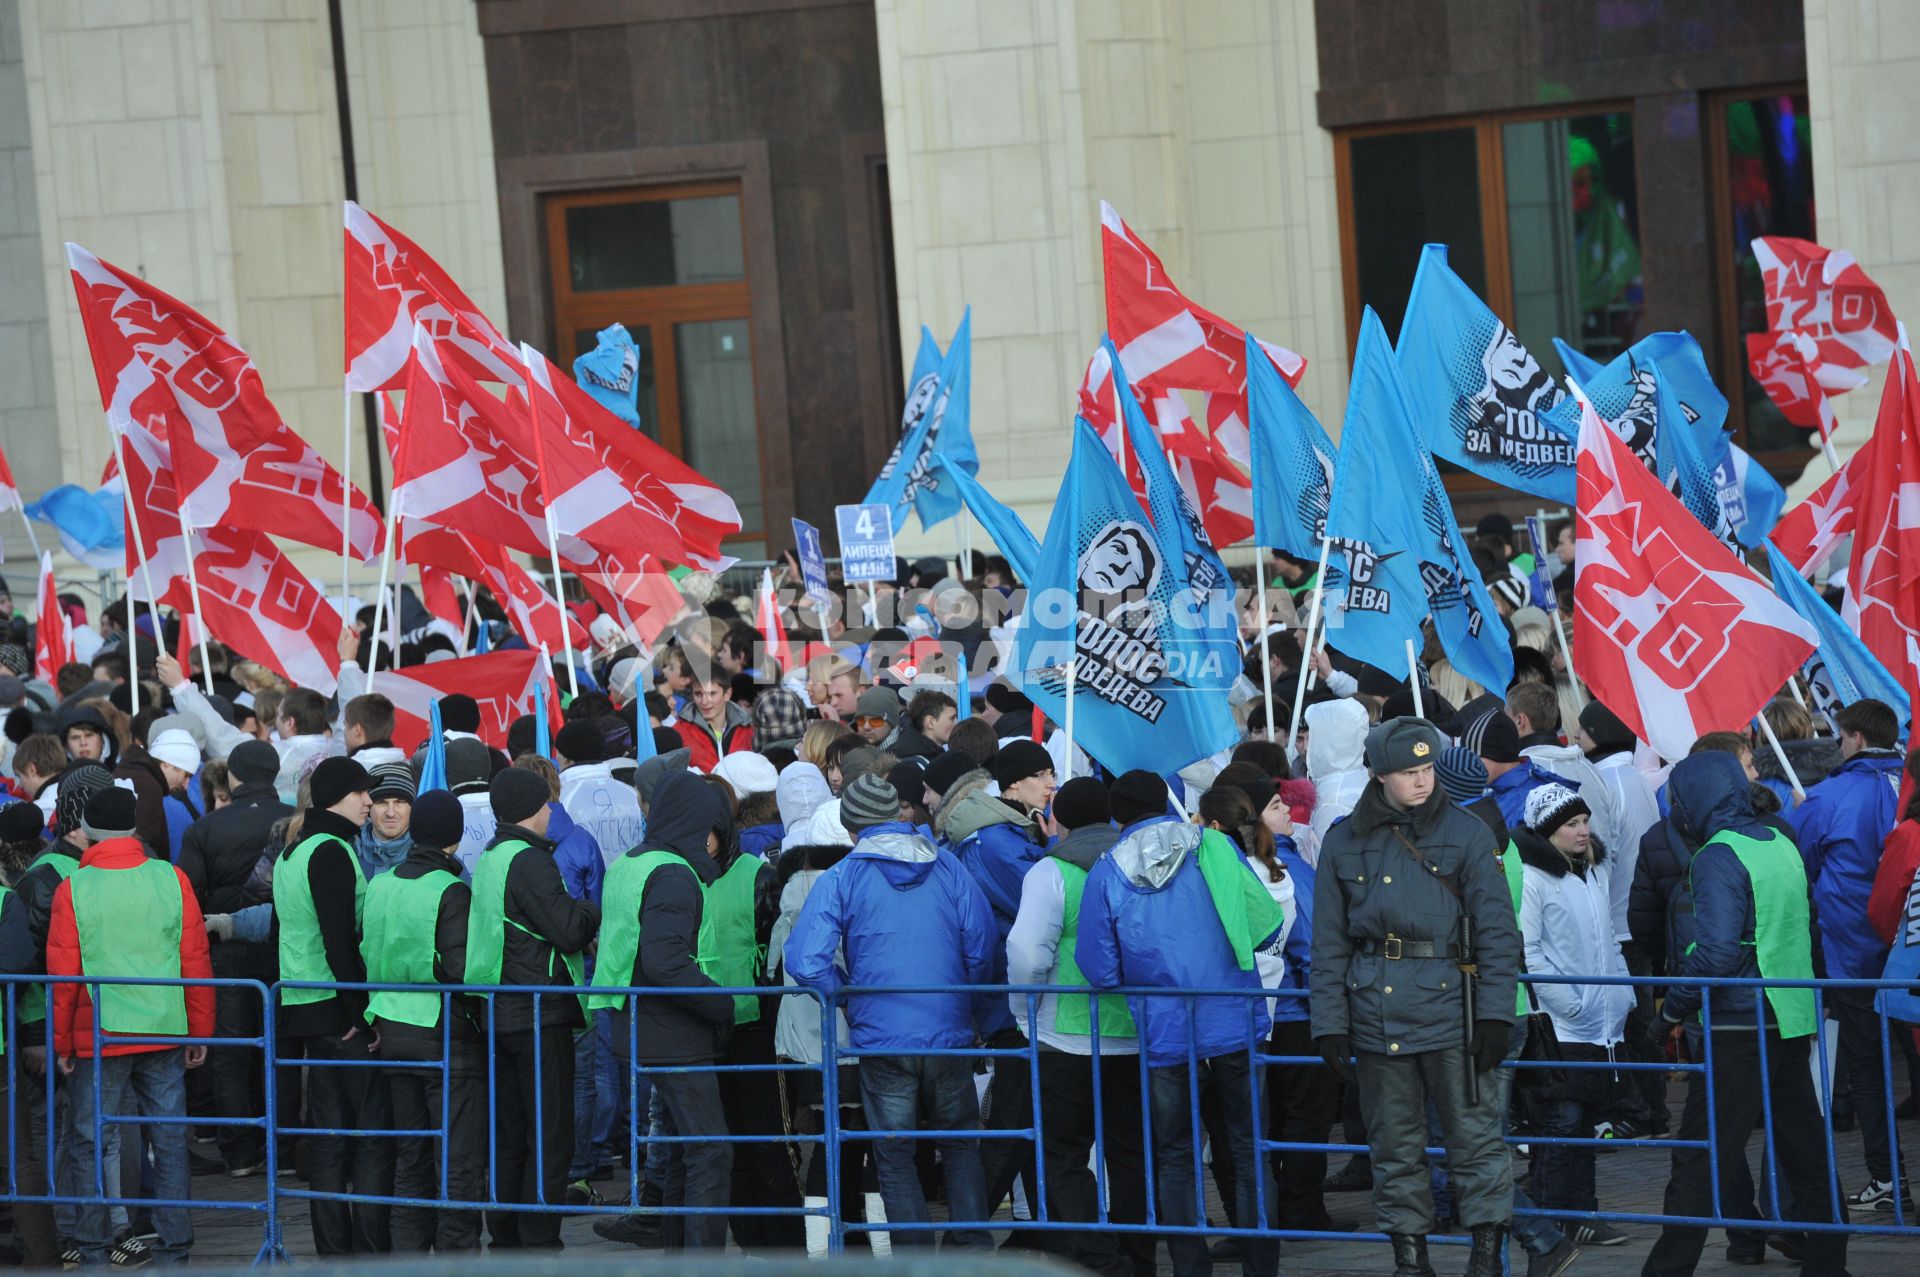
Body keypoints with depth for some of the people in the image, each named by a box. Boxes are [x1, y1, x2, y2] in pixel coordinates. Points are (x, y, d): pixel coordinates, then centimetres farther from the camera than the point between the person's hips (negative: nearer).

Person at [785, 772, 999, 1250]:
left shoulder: (840, 879, -5)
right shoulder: (949, 869, 2)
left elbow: (805, 960, -13)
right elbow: (984, 947, 0)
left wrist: (848, 996, 3)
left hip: (881, 1037, -2)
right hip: (949, 1031, 2)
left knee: (894, 1156, 9)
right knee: (961, 1143, 18)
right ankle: (974, 1244, 12)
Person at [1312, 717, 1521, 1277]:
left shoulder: (1465, 832, 1)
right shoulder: (1345, 842, 8)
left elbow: (1497, 930, -1)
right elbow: (1329, 943, 10)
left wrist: (1495, 1014, -9)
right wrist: (1330, 1025, 3)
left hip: (1450, 1006, -2)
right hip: (1376, 1014, 2)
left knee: (1474, 1136, -1)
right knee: (1394, 1146, 8)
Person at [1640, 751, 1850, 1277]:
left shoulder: (1718, 856, -13)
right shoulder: (1782, 845, 12)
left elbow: (1716, 952, -22)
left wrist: (1672, 1013, -13)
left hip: (1741, 1026, -8)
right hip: (1795, 1023, 8)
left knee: (1700, 1159, -4)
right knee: (1805, 1153, 13)